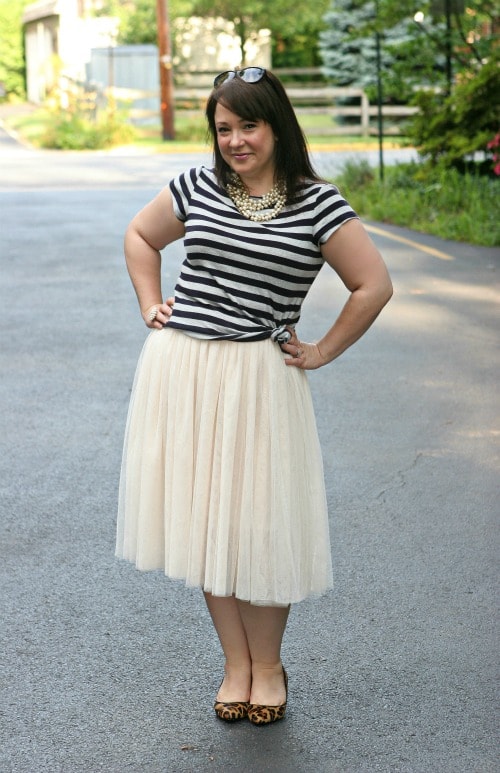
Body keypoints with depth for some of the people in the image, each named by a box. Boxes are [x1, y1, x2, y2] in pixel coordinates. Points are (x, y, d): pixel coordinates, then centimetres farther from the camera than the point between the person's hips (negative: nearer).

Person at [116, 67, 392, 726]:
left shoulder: (317, 204, -4)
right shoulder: (196, 189, 6)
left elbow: (375, 286, -3)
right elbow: (139, 236, 23)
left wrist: (322, 352, -1)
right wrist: (151, 306, 12)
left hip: (257, 379, -3)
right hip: (180, 373, 3)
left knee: (259, 524, 3)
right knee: (203, 518, 8)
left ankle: (268, 665, 24)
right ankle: (235, 663, 24)